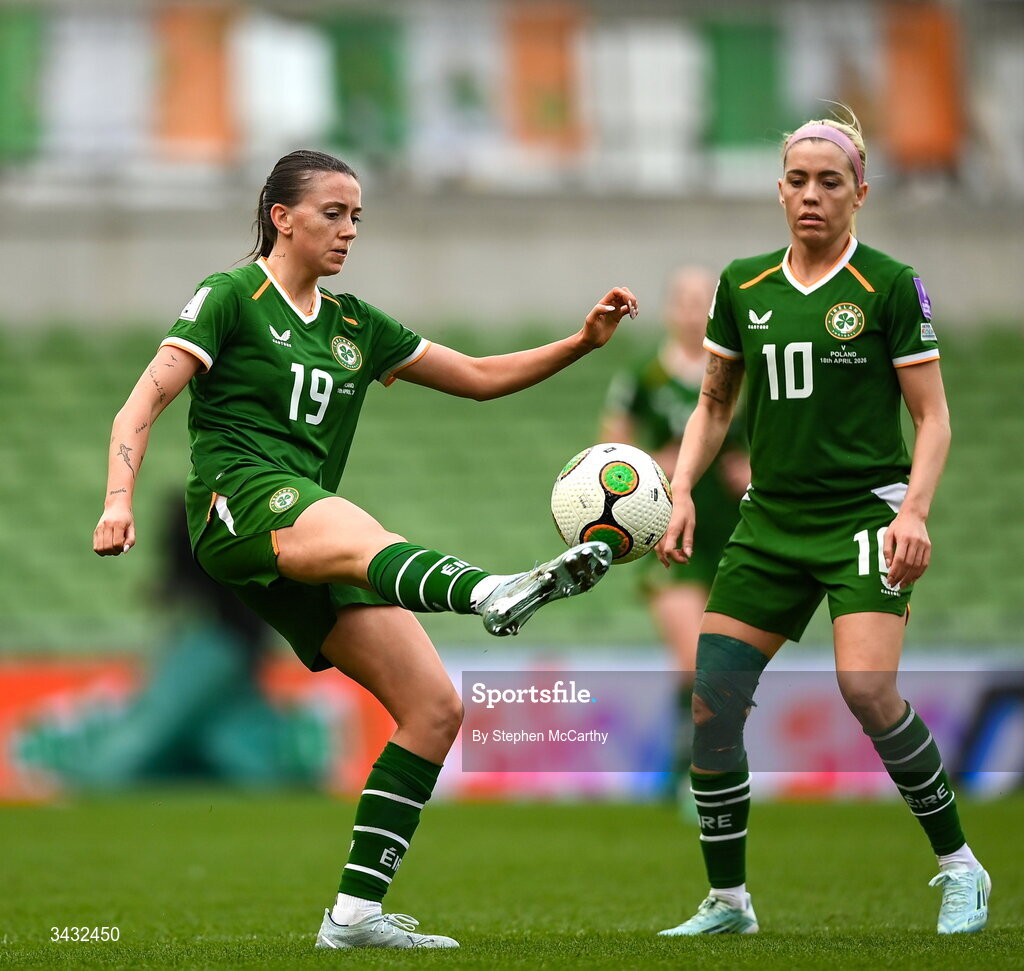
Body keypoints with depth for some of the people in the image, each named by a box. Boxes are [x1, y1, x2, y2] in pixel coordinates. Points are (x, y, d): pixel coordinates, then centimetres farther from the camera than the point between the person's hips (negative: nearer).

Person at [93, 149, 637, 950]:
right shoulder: (232, 298, 4)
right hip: (238, 499, -8)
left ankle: (356, 912, -4)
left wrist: (583, 342, 14)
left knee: (436, 709, -6)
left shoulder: (354, 326, 22)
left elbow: (480, 377, 26)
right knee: (363, 537, -41)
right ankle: (494, 593, -76)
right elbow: (142, 406, -3)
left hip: (309, 541, 8)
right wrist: (120, 499, -20)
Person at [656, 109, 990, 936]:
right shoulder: (742, 287, 8)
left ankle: (960, 868, -7)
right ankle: (727, 901, 11)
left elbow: (933, 416, -4)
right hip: (770, 520, 5)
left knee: (867, 688, -24)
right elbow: (715, 405, 18)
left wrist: (914, 511, -18)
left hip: (865, 513, -5)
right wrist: (681, 492, 4)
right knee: (708, 703, -4)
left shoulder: (890, 286, -5)